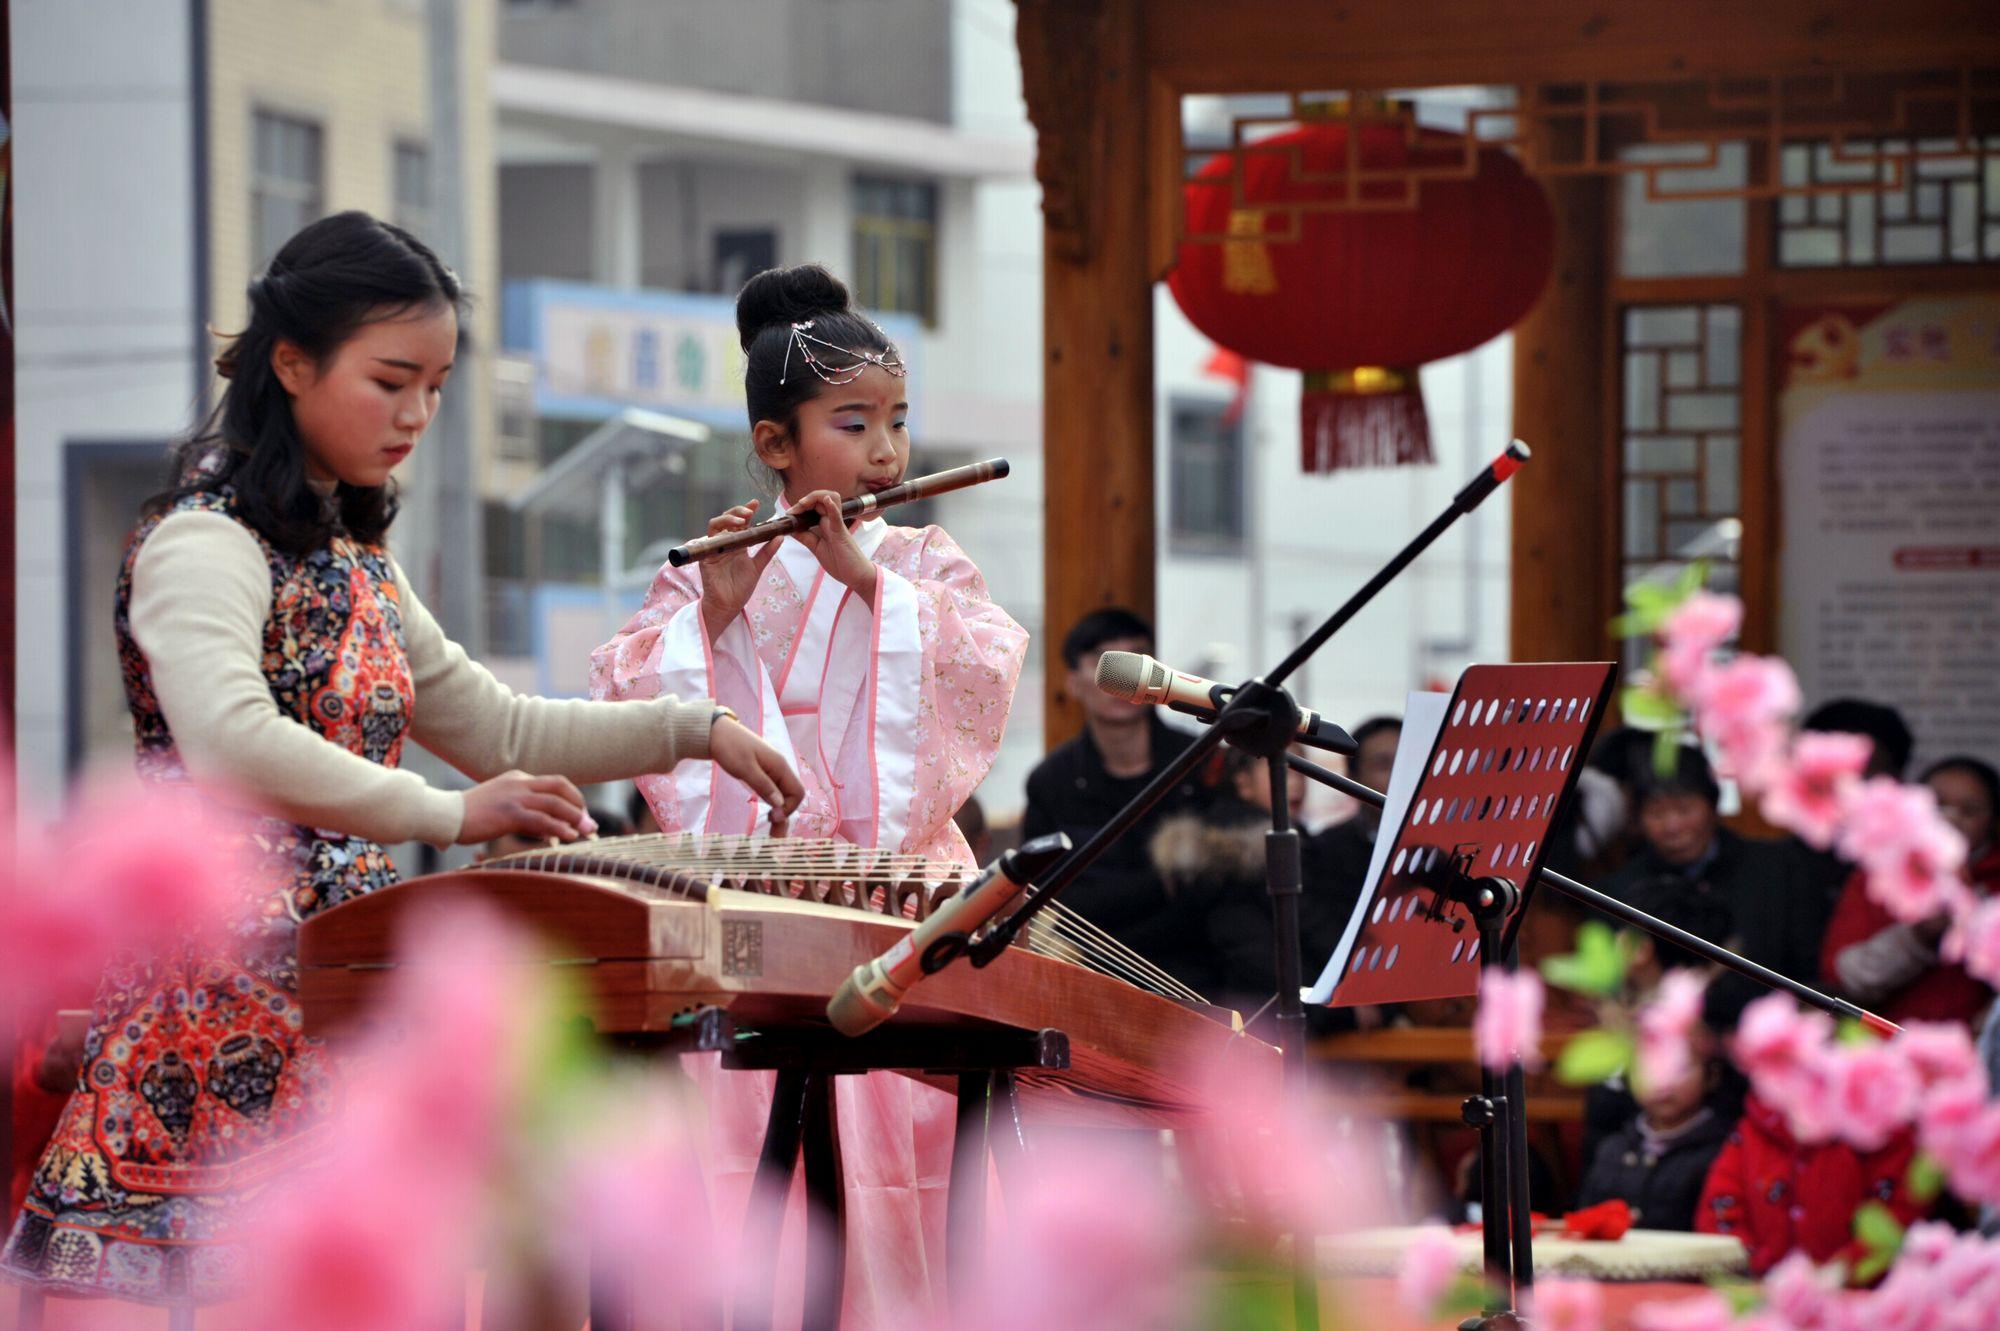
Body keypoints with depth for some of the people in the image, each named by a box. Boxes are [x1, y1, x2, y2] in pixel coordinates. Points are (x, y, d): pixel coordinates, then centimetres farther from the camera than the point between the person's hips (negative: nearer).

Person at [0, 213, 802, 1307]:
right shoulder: (207, 542, -10)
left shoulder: (348, 554, 18)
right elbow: (228, 742, -29)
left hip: (333, 989, 8)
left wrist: (694, 731, 17)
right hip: (228, 999, -8)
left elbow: (495, 730, 26)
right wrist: (449, 816, -30)